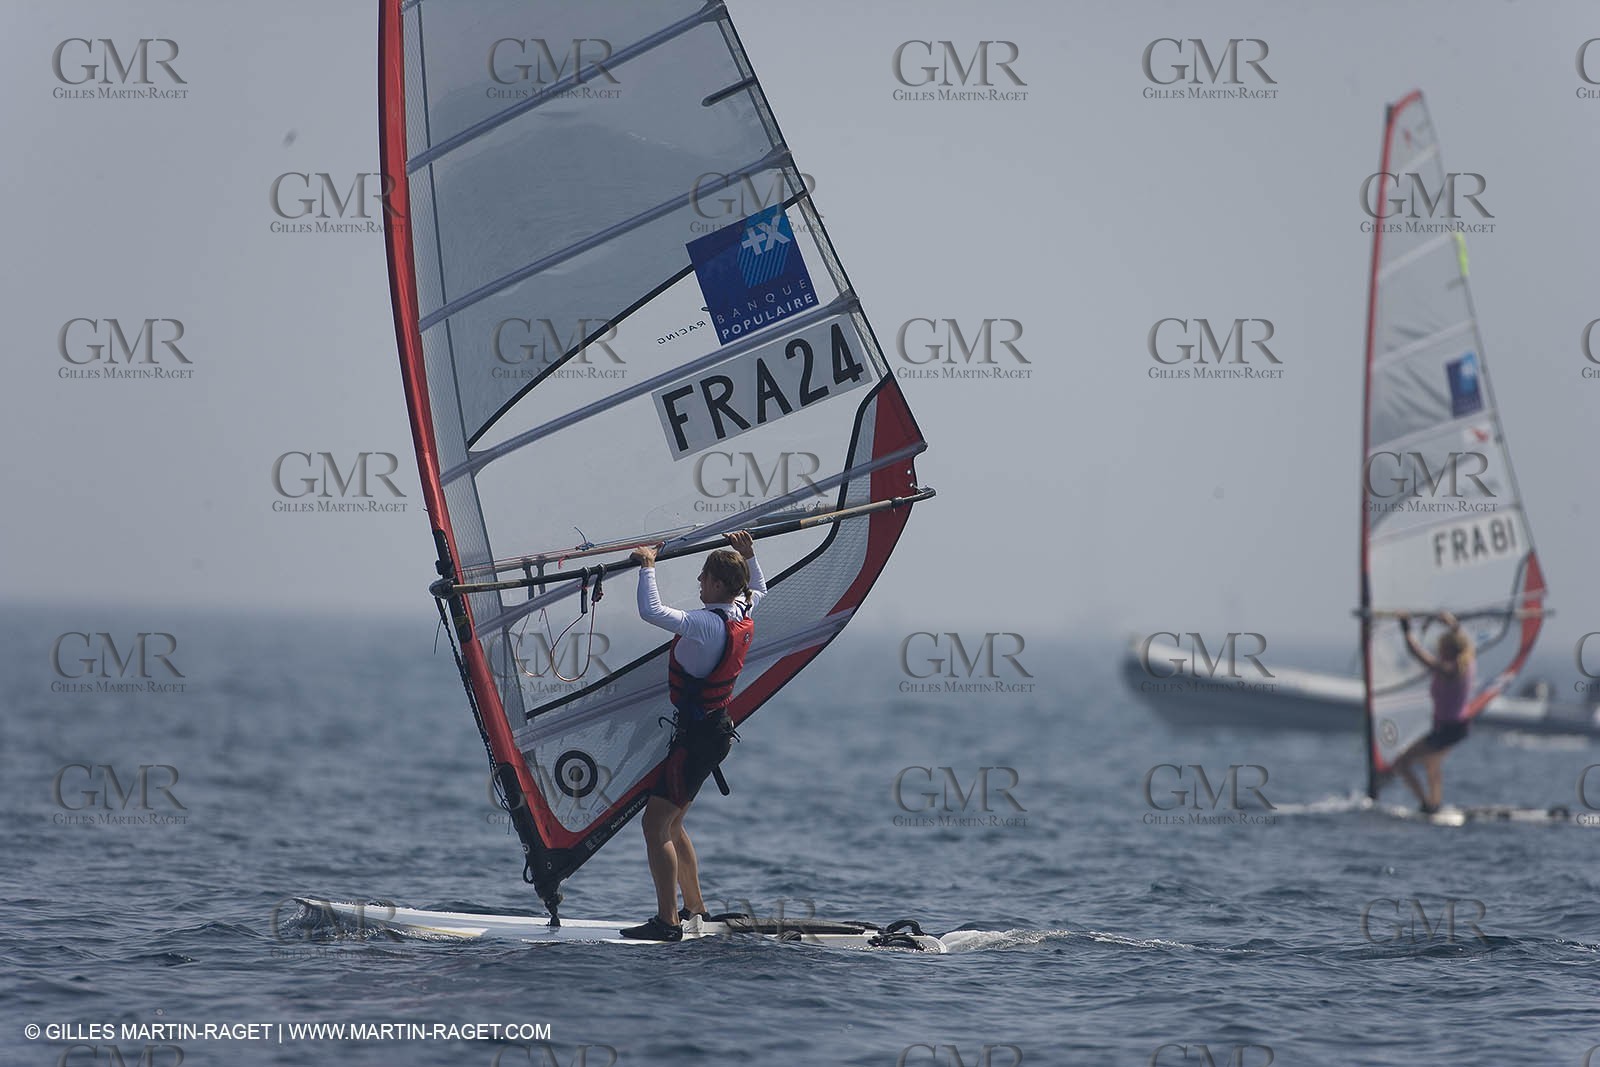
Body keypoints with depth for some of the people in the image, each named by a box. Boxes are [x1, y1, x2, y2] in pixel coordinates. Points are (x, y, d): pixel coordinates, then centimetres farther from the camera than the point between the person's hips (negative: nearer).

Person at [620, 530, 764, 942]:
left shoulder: (707, 624, -24)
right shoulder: (743, 614, 4)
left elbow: (651, 611, -31)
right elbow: (759, 588, 29)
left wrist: (647, 566, -20)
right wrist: (749, 555, 30)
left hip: (697, 737, -10)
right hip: (716, 727, 10)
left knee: (656, 823, -9)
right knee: (670, 822, 19)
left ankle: (667, 922, -11)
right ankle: (695, 909, 26)